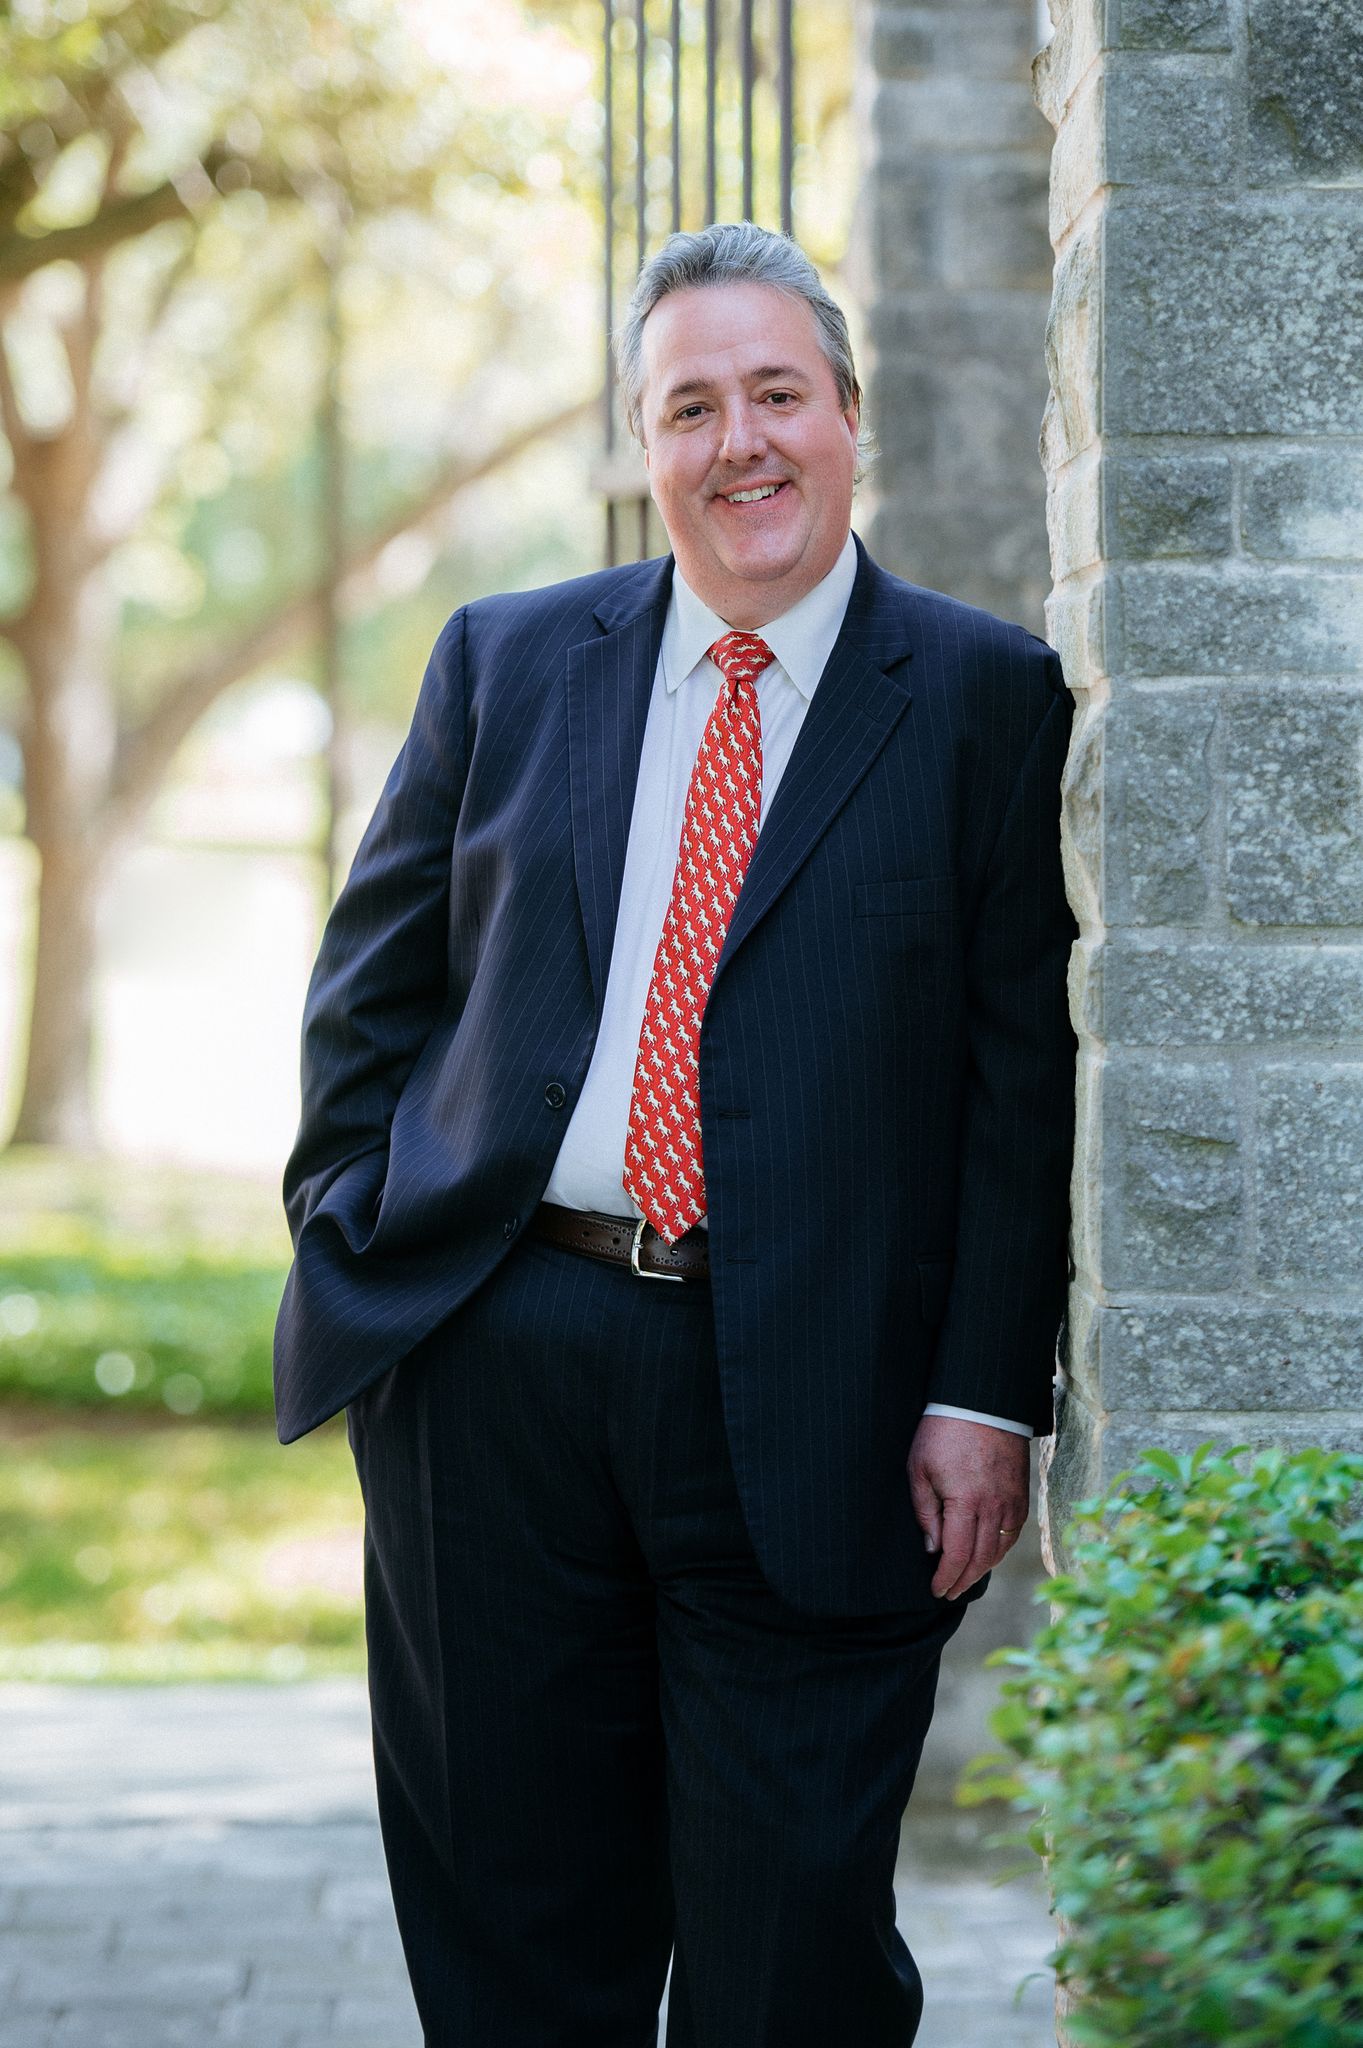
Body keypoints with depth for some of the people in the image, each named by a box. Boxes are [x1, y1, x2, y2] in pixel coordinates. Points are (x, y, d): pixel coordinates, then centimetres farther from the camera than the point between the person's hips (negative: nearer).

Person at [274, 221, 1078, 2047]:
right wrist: (353, 1252, 4)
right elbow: (371, 988, 15)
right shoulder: (506, 661, 11)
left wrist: (986, 1398, -8)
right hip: (491, 1360, 3)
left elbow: (1028, 1072, -2)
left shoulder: (988, 702, 2)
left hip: (809, 1404, -2)